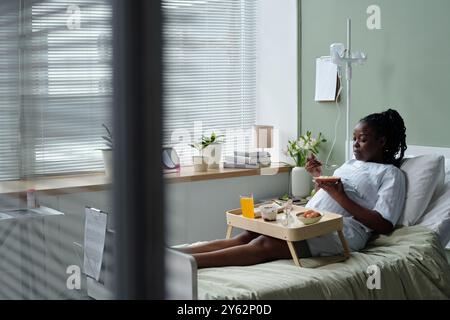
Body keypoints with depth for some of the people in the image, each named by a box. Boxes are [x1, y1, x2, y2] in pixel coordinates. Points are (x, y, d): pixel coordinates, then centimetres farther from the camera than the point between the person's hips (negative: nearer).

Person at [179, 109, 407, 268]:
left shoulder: (391, 174, 5)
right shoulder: (351, 164, 28)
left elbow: (385, 225, -8)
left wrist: (341, 196, -12)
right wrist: (319, 177, 10)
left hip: (342, 232, -7)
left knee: (266, 244, -28)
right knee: (246, 236, -17)